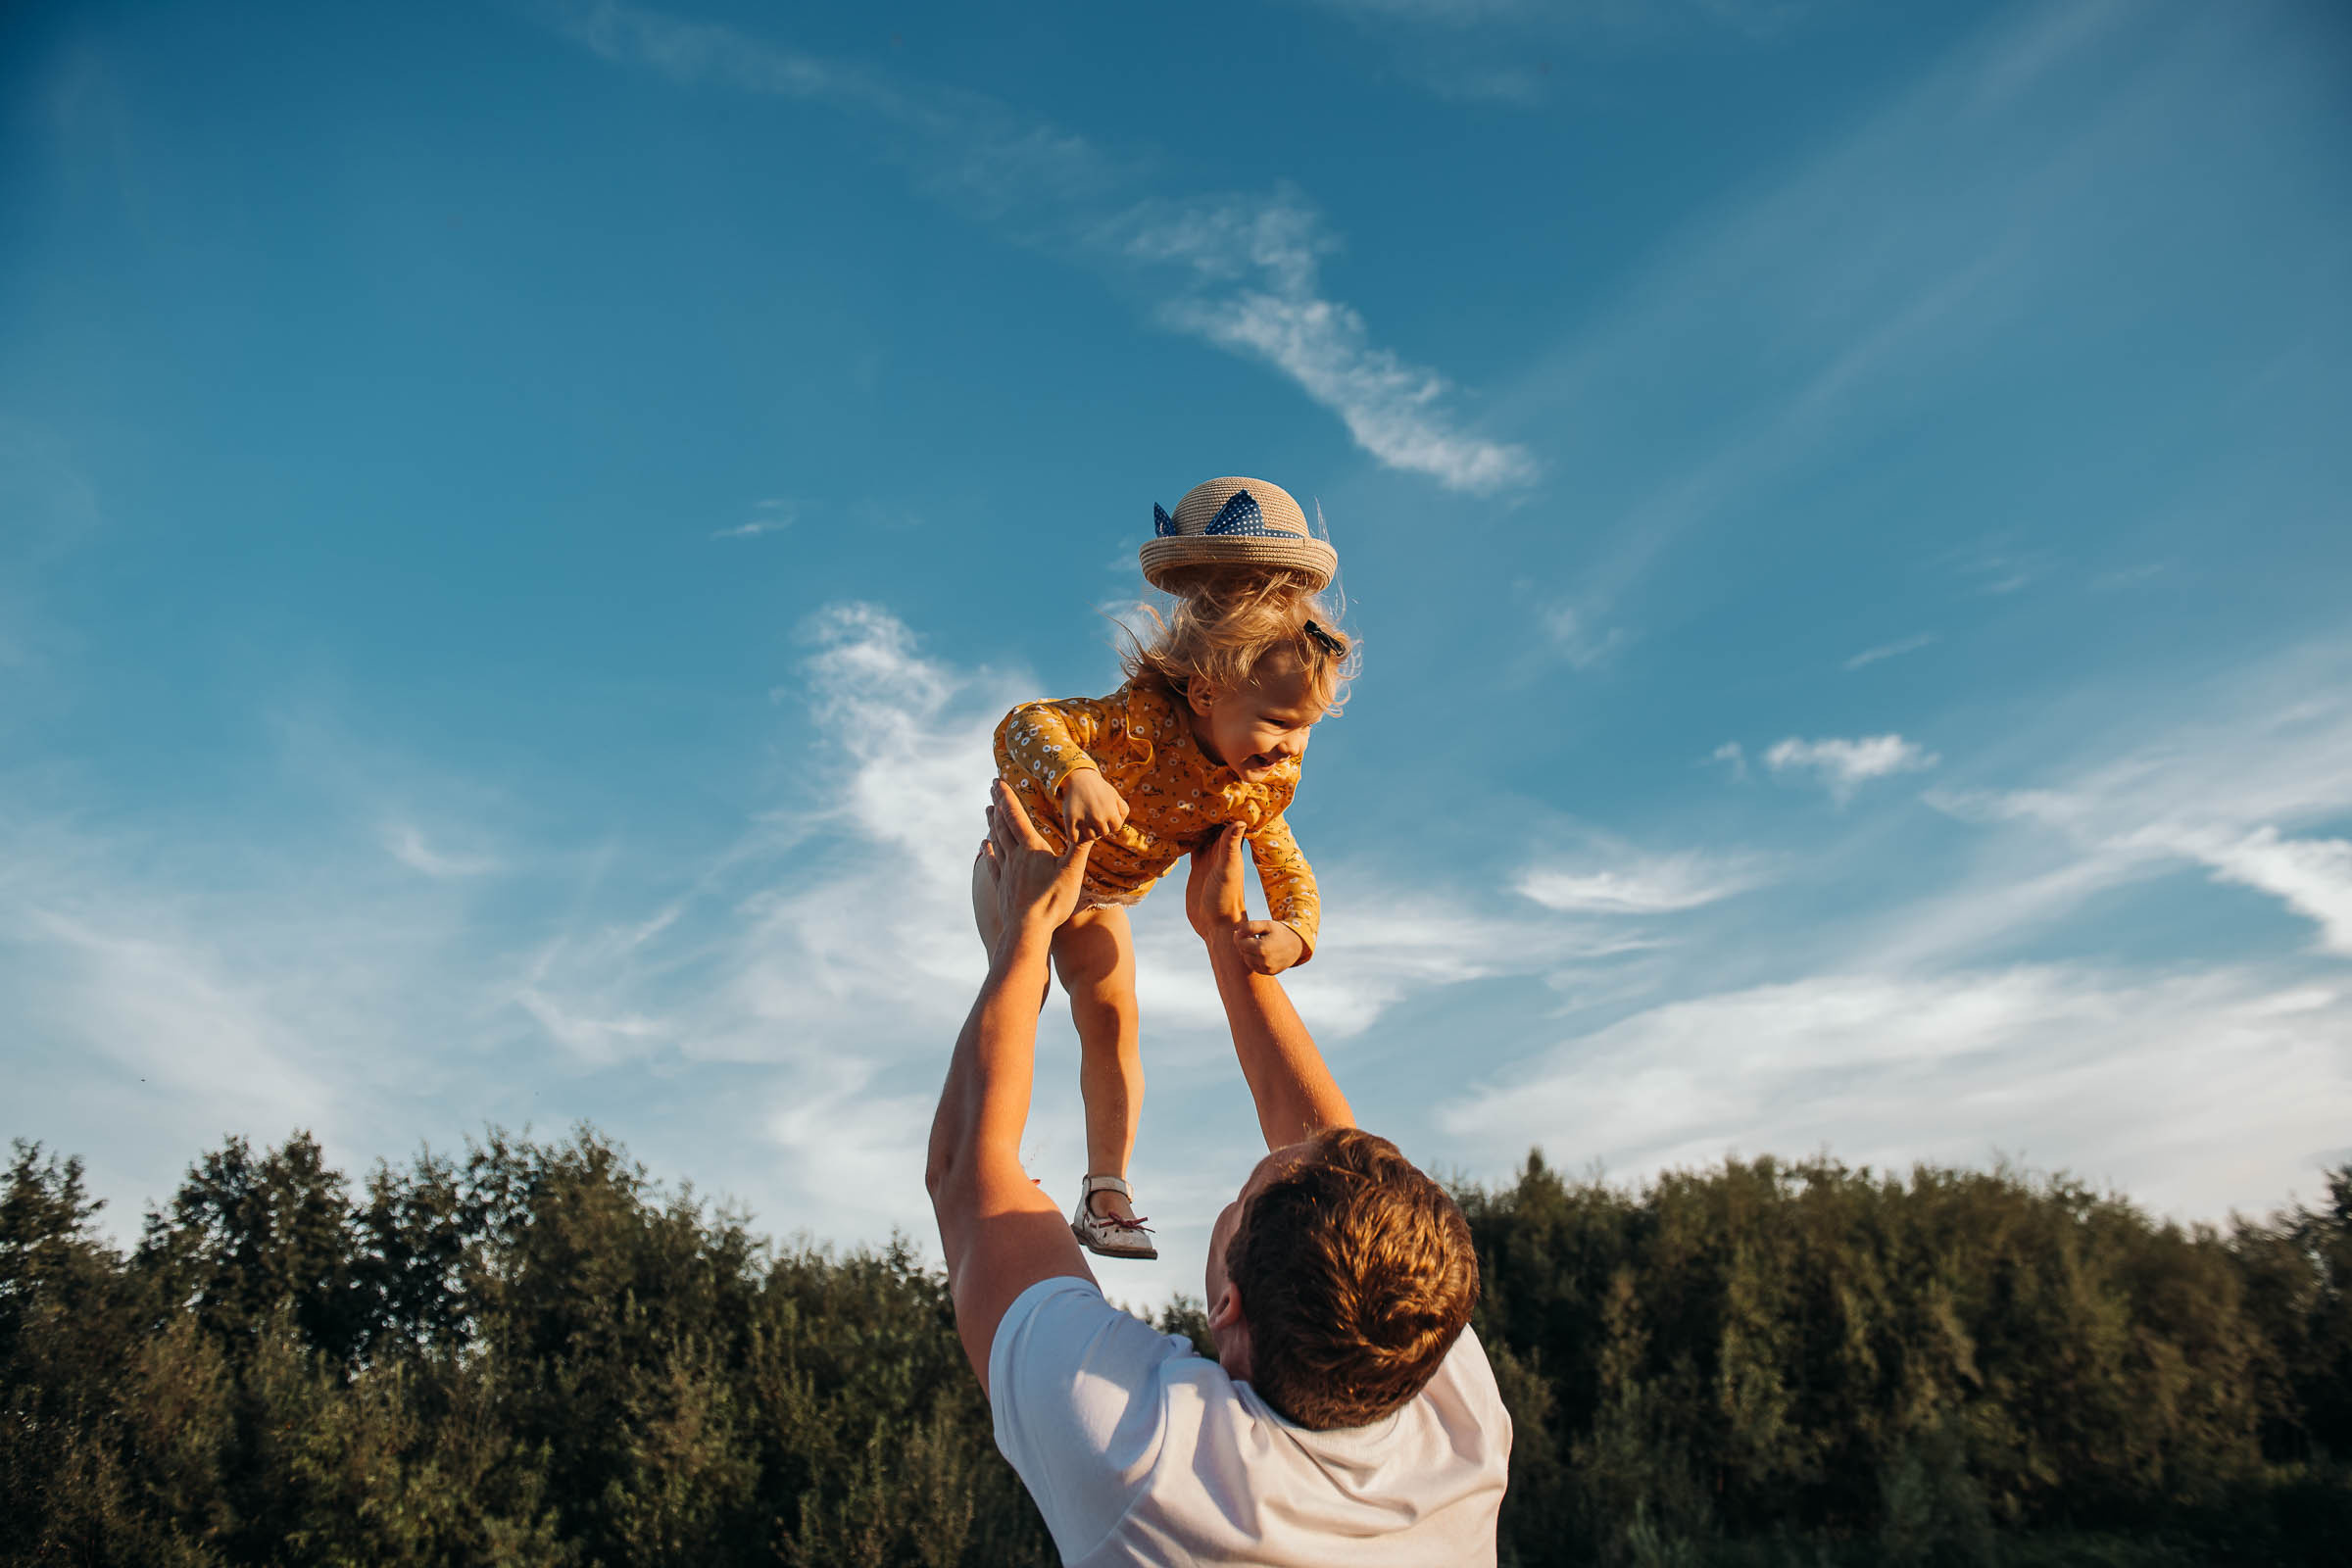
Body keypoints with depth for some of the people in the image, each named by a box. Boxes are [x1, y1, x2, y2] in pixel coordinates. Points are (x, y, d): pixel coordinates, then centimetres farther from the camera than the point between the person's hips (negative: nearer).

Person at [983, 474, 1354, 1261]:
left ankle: (1106, 1190, 4)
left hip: (1100, 895, 5)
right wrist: (1072, 775, -69)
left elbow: (1289, 871, -12)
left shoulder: (1262, 783, -21)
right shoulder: (1142, 718, -41)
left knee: (1111, 1020, -5)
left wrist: (1292, 933, -35)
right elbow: (1022, 724, -48)